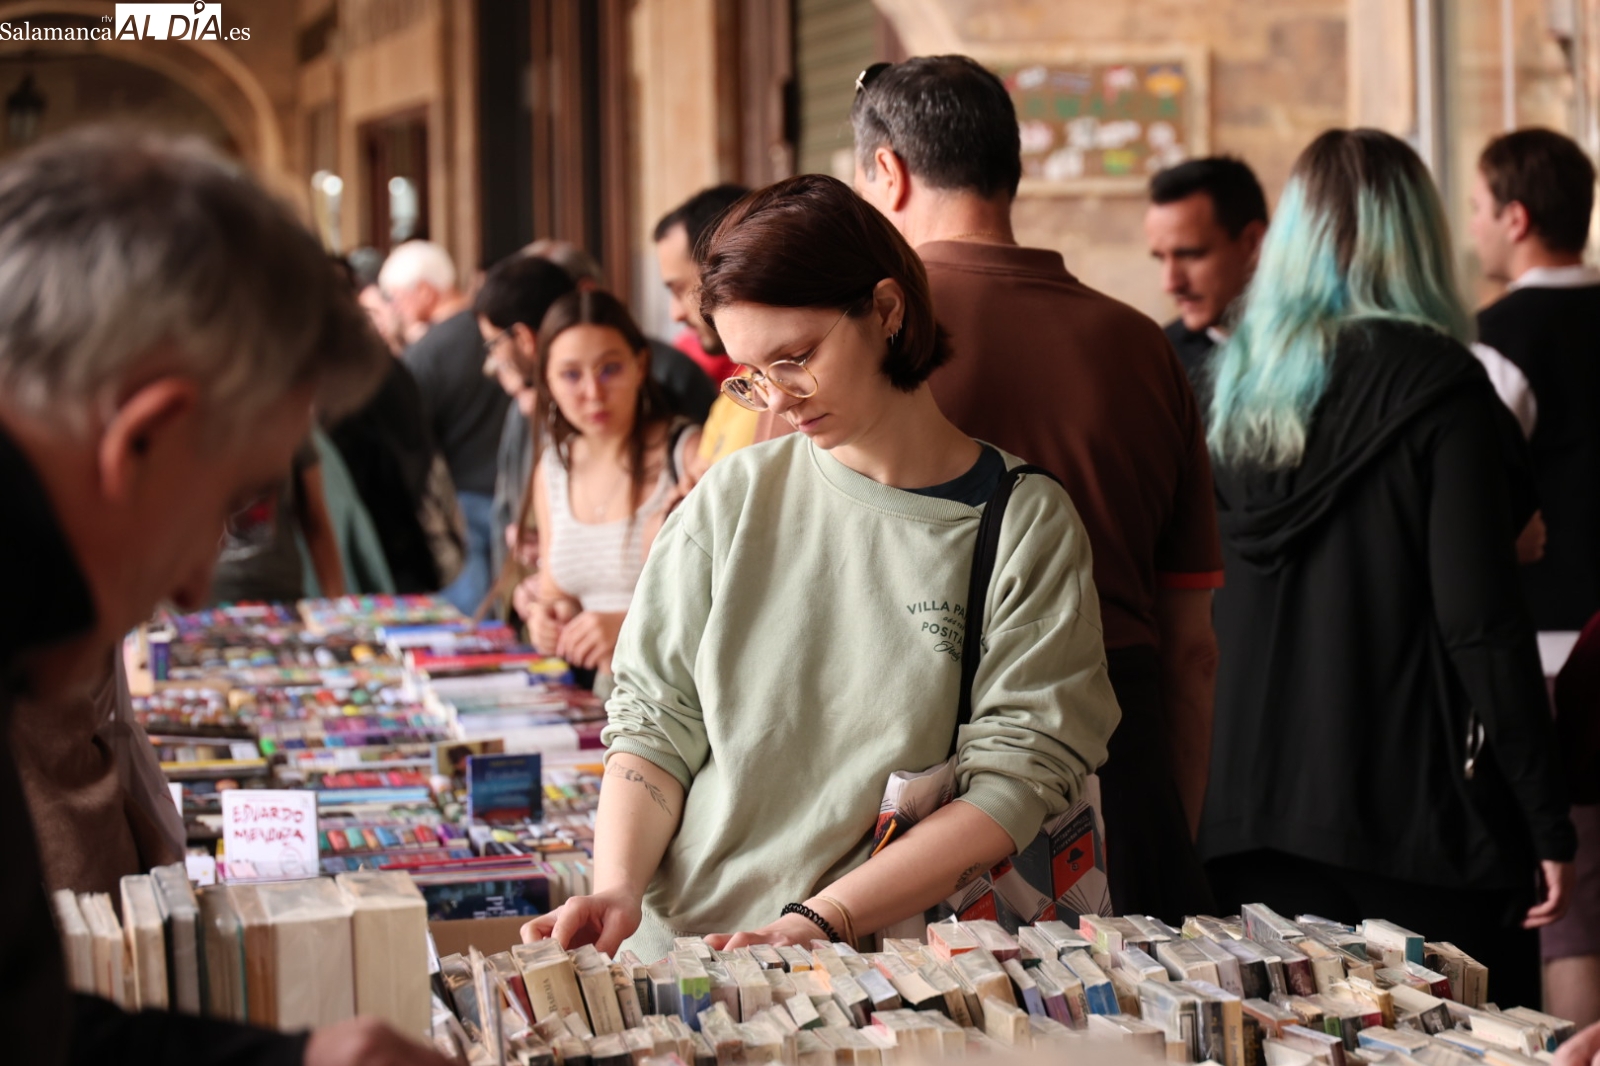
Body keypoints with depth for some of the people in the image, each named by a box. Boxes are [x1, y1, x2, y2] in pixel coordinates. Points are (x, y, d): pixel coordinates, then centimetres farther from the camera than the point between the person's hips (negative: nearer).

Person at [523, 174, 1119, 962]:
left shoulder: (1027, 523, 1)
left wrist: (819, 922, -14)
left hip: (889, 968, -2)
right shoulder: (732, 501, 9)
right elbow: (655, 719, 10)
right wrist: (617, 889, -8)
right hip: (678, 951, 3)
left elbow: (1018, 777, -5)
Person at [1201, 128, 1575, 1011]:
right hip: (1417, 822, -5)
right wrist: (1548, 822, -8)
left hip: (1253, 818, 5)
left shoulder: (1237, 385, 7)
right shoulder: (1438, 383, -8)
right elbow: (1481, 618, -12)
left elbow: (1227, 598, 11)